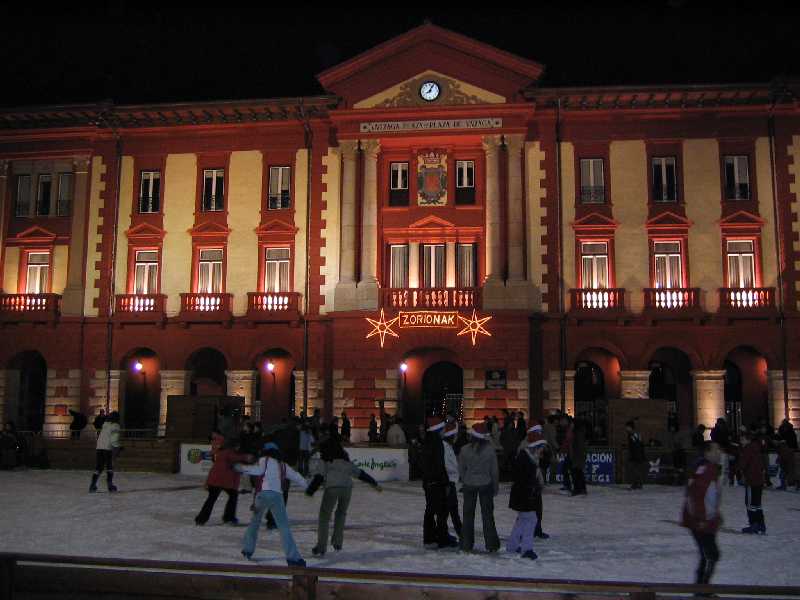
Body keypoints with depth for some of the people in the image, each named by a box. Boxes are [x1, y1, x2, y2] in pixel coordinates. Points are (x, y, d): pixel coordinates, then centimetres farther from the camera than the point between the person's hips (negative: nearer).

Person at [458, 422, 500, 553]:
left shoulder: (465, 450, -10)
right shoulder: (490, 450, -11)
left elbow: (461, 469, -3)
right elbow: (495, 470, -3)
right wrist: (496, 487, 8)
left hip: (469, 485, 0)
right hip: (486, 485, 0)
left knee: (468, 514, 11)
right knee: (487, 514, 10)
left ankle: (466, 544, 14)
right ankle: (491, 545, 12)